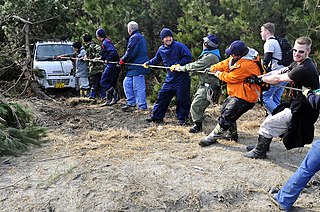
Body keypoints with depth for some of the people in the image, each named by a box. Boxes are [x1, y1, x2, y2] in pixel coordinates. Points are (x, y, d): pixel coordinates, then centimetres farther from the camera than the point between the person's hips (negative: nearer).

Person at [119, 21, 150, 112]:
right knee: (127, 83, 14)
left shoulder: (134, 38, -13)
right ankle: (131, 104, 18)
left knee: (138, 87, -6)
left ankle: (142, 107, -1)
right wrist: (124, 60, 20)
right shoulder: (141, 37, 20)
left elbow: (130, 53, -19)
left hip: (137, 66, -11)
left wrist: (123, 60, -2)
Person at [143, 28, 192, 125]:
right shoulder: (161, 49, 9)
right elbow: (156, 59, 28)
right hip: (170, 78, 6)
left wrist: (179, 64, -25)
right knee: (162, 96, 6)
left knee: (182, 98, 0)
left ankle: (182, 118, 17)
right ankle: (157, 117, 15)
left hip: (182, 77, -6)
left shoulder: (179, 46, -11)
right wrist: (148, 63, 22)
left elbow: (188, 57, -17)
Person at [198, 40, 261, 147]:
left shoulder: (246, 65, -28)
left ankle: (212, 138, 0)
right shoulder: (240, 57, 1)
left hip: (244, 97, -11)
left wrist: (219, 74, -4)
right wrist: (214, 68, -1)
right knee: (224, 109, 23)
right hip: (236, 93, 11)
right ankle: (233, 134, 36)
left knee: (226, 117, -10)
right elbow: (226, 63, 10)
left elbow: (231, 78, -21)